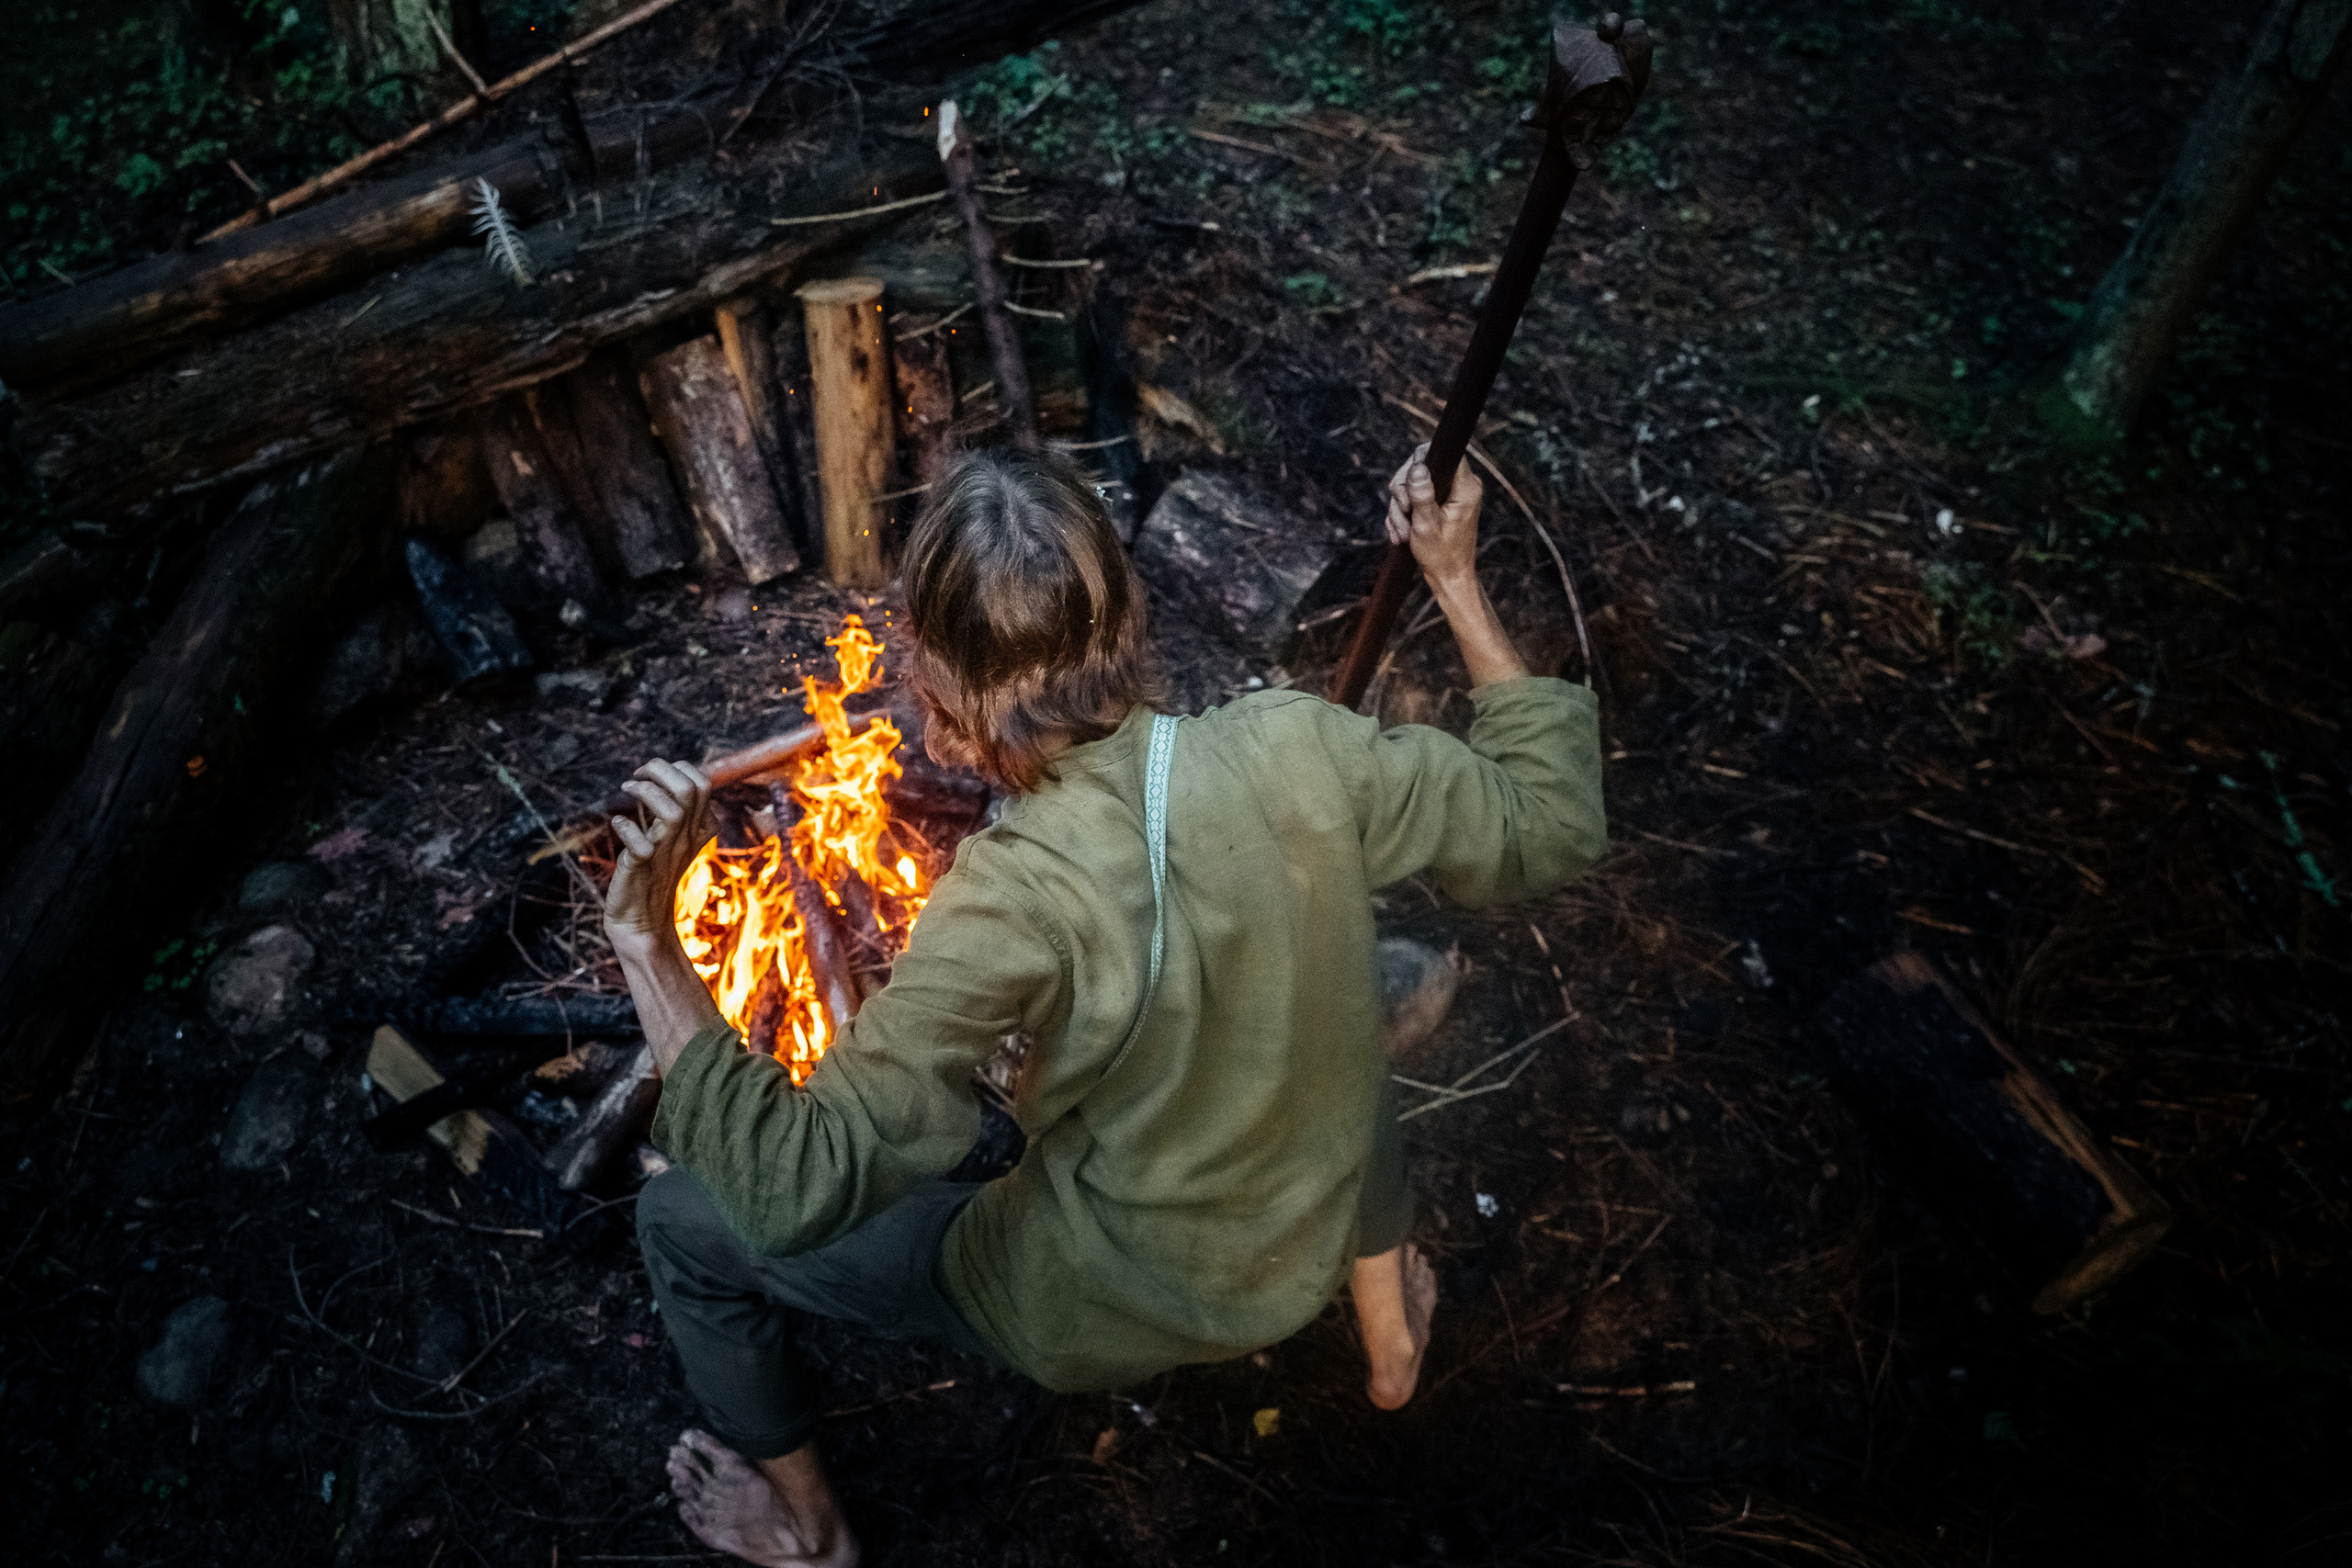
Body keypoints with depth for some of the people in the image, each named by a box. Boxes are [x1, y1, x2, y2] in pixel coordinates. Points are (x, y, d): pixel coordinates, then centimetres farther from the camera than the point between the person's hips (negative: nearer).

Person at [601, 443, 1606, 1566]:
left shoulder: (1019, 895, -34)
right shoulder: (1297, 753, -23)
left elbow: (797, 1187, -32)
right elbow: (1549, 824, -7)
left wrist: (647, 945, -30)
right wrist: (1457, 582, -6)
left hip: (1093, 1318, -4)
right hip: (1305, 1253, 5)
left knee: (681, 1220, 11)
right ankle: (1387, 1317, 50)